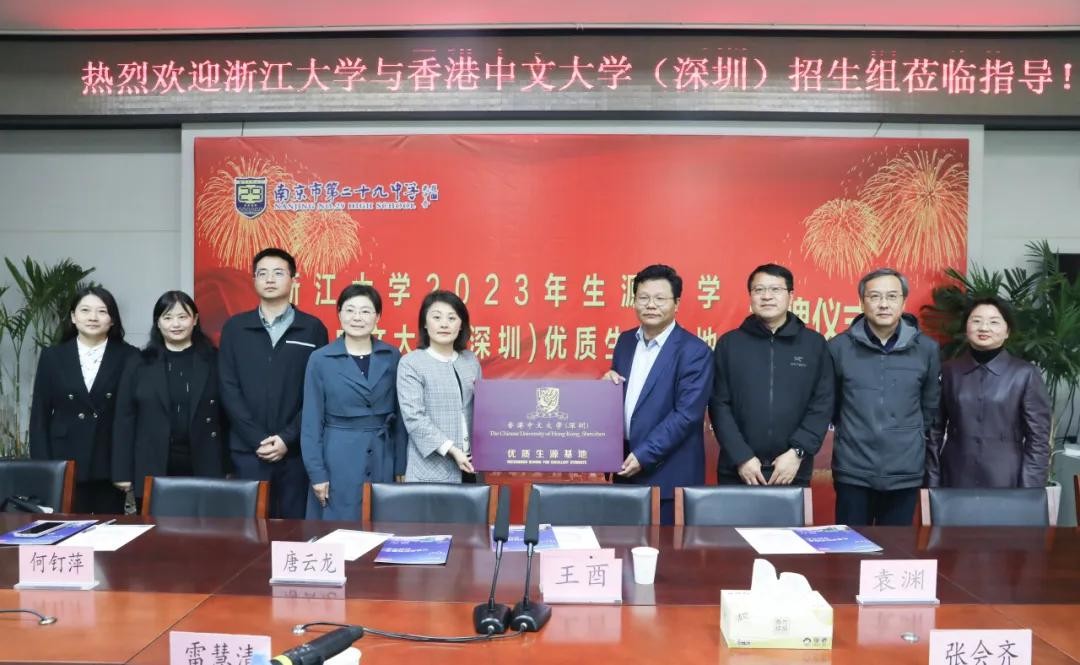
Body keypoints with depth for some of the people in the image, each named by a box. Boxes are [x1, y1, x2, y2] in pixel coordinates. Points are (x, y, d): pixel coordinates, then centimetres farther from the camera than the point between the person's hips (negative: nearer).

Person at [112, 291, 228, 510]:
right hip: (152, 470, 1)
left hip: (203, 469, -1)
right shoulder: (139, 363, 7)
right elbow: (124, 419, 6)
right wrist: (122, 471, 1)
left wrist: (227, 467, -1)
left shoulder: (213, 361, 4)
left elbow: (227, 414, 2)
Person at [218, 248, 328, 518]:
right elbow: (229, 389, 2)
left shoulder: (312, 328, 3)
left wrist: (287, 438, -10)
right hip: (248, 450, 1)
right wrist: (258, 439, -8)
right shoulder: (235, 328, 7)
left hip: (296, 450, -1)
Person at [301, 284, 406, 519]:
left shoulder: (392, 357, 2)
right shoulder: (320, 359, -3)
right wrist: (316, 473, -6)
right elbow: (312, 421, -2)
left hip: (382, 459, 2)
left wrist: (401, 467, 3)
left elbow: (399, 415, 6)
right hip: (338, 459, -2)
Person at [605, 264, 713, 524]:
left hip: (668, 477, -6)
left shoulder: (694, 351, -12)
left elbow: (686, 414, -17)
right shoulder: (625, 341, 8)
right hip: (626, 469, 6)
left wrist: (643, 455, -19)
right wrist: (608, 385, -6)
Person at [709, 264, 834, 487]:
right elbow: (719, 405, -1)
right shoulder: (729, 343, 3)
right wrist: (741, 457, -10)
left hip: (793, 472, 0)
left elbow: (823, 405, 1)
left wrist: (797, 453, -9)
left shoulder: (814, 343, 5)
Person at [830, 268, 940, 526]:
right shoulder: (839, 346, -3)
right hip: (853, 470, -1)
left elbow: (931, 404, 12)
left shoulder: (927, 349, 1)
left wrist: (914, 436, 14)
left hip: (905, 471, 1)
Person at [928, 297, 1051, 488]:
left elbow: (1038, 439, -2)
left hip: (1005, 481, -1)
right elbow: (935, 430, 6)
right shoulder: (949, 371, 4)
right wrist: (932, 481, 1)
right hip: (954, 480, 2)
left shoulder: (1026, 374, -2)